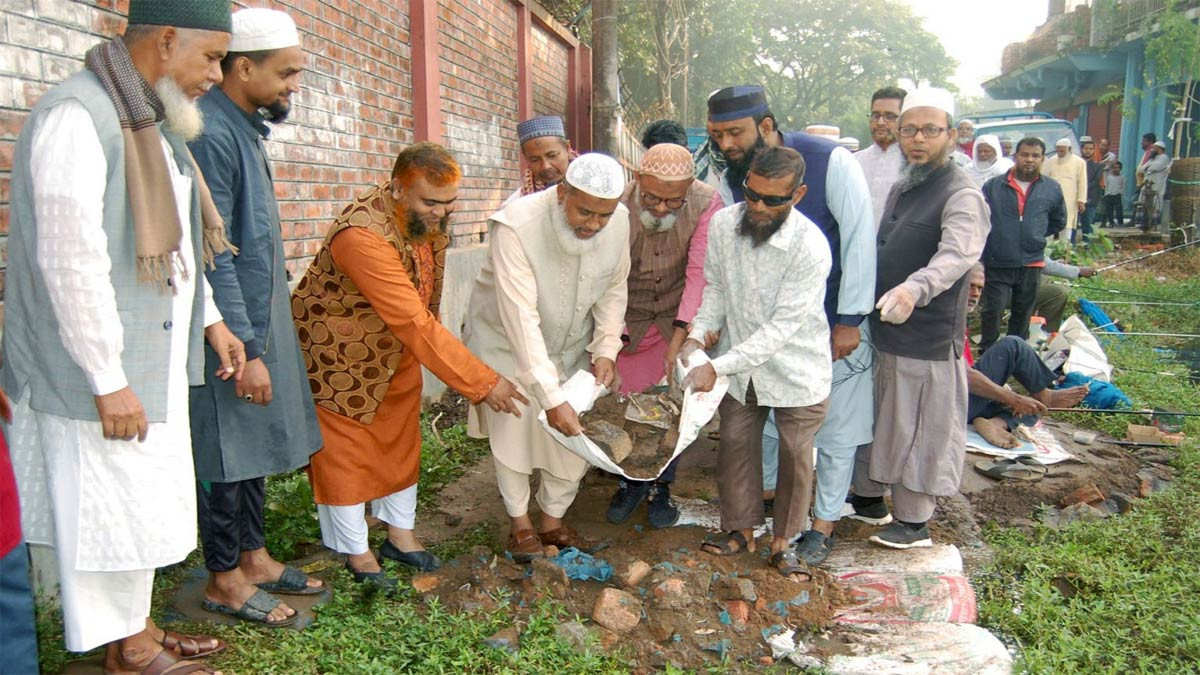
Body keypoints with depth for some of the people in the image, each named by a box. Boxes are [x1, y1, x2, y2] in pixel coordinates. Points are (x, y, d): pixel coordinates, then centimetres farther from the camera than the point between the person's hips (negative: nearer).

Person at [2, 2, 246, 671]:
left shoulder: (153, 121, 11)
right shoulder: (76, 117, -20)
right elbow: (71, 263, -23)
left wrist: (209, 318, 15)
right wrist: (107, 382, -21)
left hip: (155, 360, 9)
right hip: (103, 373, -9)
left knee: (144, 502, 18)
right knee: (110, 508, 6)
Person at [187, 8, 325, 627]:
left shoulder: (245, 127, 12)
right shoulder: (209, 132, -18)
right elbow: (213, 255, -22)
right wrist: (246, 349, -22)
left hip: (260, 315, 10)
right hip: (229, 327, -9)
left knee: (256, 444, 17)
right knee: (226, 451, 3)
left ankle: (252, 555, 31)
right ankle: (224, 579, 18)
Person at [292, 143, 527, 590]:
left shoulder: (427, 216, -11)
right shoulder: (364, 235, -37)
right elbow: (416, 325, -38)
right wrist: (482, 383, -35)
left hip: (398, 350, 8)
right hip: (338, 353, -7)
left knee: (401, 441, 15)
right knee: (345, 450, 5)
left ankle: (400, 535, 31)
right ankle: (356, 554, 22)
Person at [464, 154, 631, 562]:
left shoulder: (619, 221, -19)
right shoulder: (516, 226, -35)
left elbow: (614, 288, -2)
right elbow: (521, 319, -37)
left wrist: (606, 347, -13)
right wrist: (551, 398, -40)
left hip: (571, 344, 4)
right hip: (507, 339, -4)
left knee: (578, 433, 3)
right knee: (515, 428, 0)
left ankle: (553, 522, 25)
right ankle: (521, 525, 23)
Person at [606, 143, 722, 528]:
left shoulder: (706, 205, -21)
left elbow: (700, 273, -25)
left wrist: (679, 339, -31)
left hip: (679, 320, 0)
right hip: (628, 322, 0)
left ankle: (661, 486, 24)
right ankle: (631, 481, 27)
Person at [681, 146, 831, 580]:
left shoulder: (810, 247, -27)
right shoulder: (723, 224, -13)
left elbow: (781, 328, -27)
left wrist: (717, 368, -30)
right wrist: (697, 336, -15)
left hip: (795, 369, -4)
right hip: (740, 365, 4)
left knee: (795, 455, 9)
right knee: (735, 445, 13)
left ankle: (783, 541, 29)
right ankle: (741, 528, 33)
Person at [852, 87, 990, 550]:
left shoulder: (962, 196, -15)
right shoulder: (901, 188, 12)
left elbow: (956, 254, -34)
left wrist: (916, 288, -52)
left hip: (927, 338, -8)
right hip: (883, 328, 8)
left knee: (919, 429, 4)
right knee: (873, 416, 19)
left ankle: (915, 522, 20)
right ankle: (868, 497, 38)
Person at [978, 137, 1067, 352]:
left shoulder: (1052, 189, 4)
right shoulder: (993, 186, -2)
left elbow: (1059, 221, 19)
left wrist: (1035, 236, 11)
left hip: (1031, 264, 3)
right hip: (997, 264, -2)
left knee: (1022, 314, 14)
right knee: (993, 310, -10)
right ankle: (987, 354, 6)